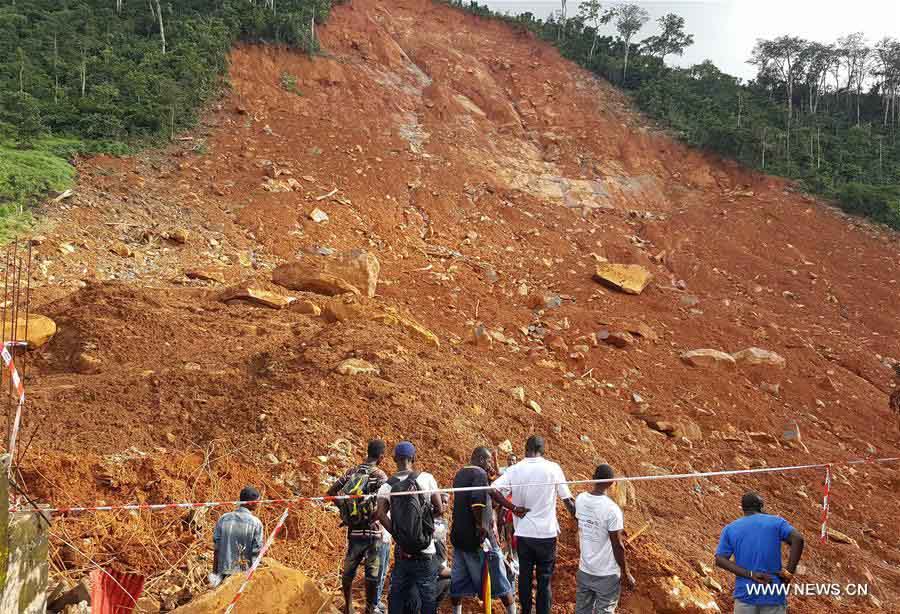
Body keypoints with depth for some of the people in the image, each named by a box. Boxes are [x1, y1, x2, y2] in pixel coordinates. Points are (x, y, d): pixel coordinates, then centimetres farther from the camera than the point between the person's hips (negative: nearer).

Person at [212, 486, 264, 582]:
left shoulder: (223, 519, -1)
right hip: (245, 573, -3)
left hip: (224, 572, 3)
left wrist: (215, 573, 10)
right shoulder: (256, 523, -11)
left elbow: (216, 549, 2)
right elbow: (256, 552, -10)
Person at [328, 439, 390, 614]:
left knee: (348, 570, 22)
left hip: (354, 532, 6)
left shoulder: (352, 472, 3)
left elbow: (331, 492, 5)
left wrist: (344, 510, 12)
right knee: (374, 574, 8)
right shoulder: (379, 475, -14)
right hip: (374, 532, -6)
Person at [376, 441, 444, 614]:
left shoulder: (387, 485, 0)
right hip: (425, 550, -2)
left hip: (401, 550, 2)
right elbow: (440, 509, -5)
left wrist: (396, 535, -6)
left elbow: (381, 514, -13)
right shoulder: (426, 478, -5)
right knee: (428, 595, 6)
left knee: (396, 594, 14)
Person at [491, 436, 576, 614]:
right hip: (547, 533, -1)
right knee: (544, 579, 9)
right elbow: (568, 500, -3)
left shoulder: (515, 470, -3)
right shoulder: (553, 468, -6)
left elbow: (493, 489, -15)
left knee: (524, 576, 14)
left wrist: (512, 507, -5)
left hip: (523, 533, 2)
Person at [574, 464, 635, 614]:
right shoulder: (612, 509, -24)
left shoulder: (580, 499, -5)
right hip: (606, 575, -5)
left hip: (584, 570, 5)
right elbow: (618, 546, -17)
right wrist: (626, 573, -4)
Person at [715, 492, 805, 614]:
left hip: (745, 595, 1)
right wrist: (789, 573, -10)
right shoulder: (776, 522, 5)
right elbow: (798, 539, -13)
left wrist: (750, 575, -10)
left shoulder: (730, 529, 8)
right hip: (774, 594, -1)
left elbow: (720, 560, -5)